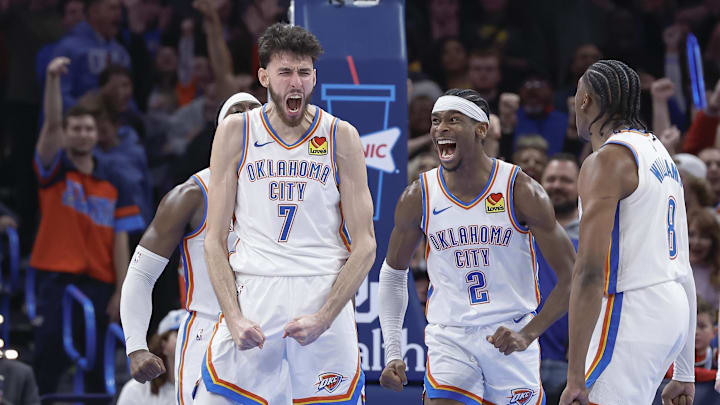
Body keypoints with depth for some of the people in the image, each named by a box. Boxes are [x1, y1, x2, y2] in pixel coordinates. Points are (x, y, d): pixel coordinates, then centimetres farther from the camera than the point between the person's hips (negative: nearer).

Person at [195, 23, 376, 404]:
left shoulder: (341, 136, 3)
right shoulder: (236, 133, 5)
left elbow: (365, 245, 2)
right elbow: (214, 239, 5)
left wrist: (322, 318, -11)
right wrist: (234, 317, -9)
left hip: (324, 296, 0)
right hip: (251, 295, 0)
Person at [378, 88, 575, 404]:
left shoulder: (520, 191, -10)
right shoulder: (417, 198, -3)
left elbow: (570, 276, -8)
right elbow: (393, 272, 12)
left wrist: (528, 334, -19)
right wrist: (392, 353, 4)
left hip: (511, 338, -1)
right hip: (449, 339, 1)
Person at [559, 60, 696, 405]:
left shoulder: (606, 160, -11)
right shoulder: (661, 154, 18)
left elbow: (590, 271, -19)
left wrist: (576, 377, -21)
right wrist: (685, 374, 24)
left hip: (632, 314, -9)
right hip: (674, 308, 9)